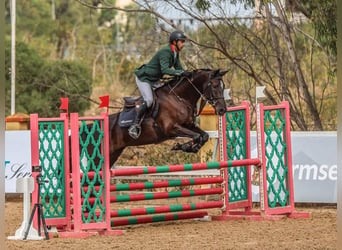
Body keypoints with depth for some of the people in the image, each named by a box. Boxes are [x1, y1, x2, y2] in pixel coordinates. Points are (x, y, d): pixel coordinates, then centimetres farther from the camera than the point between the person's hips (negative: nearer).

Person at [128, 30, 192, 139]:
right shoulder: (165, 52, -26)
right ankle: (135, 125, -24)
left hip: (154, 80, 10)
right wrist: (181, 73, -47)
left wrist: (188, 75, -12)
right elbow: (165, 69, -39)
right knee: (149, 100, -25)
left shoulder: (175, 53, 4)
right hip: (143, 78, -10)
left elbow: (179, 68, 7)